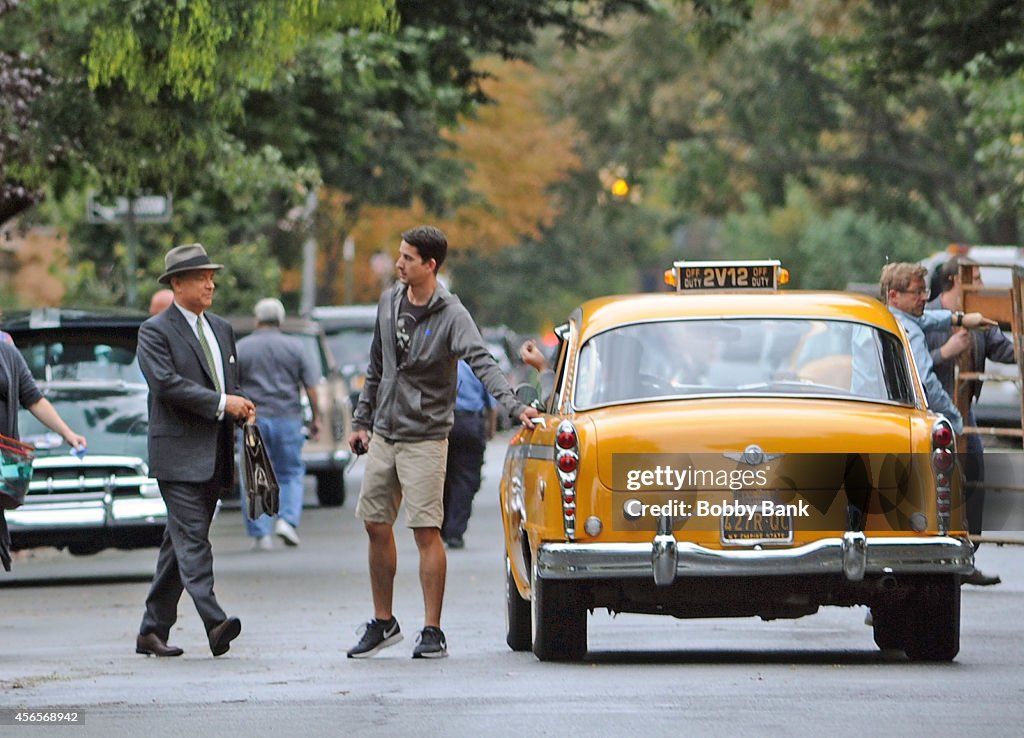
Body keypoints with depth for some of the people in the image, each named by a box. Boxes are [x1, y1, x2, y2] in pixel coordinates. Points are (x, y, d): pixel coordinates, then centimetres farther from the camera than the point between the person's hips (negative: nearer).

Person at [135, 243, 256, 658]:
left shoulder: (222, 329, 19)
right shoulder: (155, 331, -4)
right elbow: (165, 382, -17)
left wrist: (242, 408, 1)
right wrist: (221, 403, -18)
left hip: (214, 456, 7)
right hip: (179, 454, -7)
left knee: (179, 542, 9)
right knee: (192, 538, -15)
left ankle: (153, 631, 13)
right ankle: (214, 623, -27)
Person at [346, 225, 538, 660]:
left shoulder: (451, 315, -12)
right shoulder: (389, 303, 8)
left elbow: (482, 363, -26)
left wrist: (513, 406, -40)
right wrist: (361, 420, 18)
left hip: (424, 439, -6)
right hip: (383, 436, 7)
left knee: (426, 531, -8)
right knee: (376, 526, 9)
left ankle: (433, 632, -3)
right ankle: (383, 623, 22)